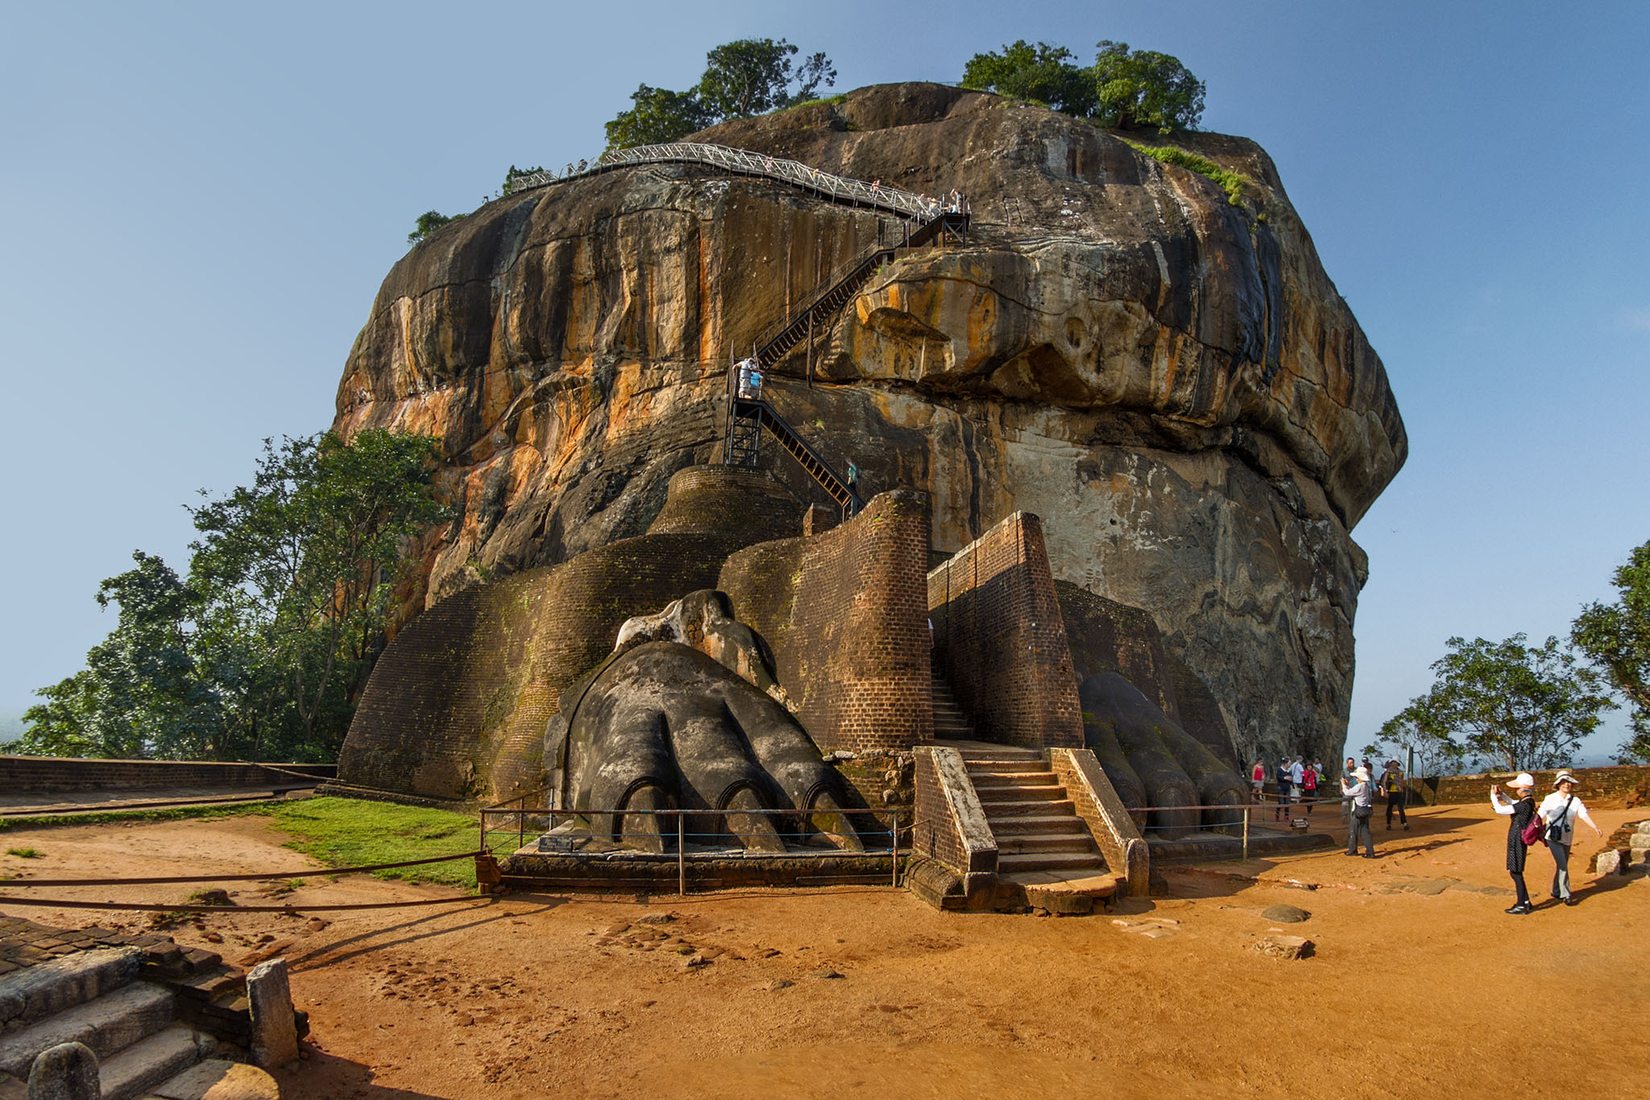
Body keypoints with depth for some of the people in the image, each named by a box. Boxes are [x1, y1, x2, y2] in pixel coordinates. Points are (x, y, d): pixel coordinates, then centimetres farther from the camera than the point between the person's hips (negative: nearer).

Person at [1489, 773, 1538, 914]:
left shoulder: (1524, 805, -24)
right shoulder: (1528, 802, 5)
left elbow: (1500, 810, -22)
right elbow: (1512, 803, 26)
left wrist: (1493, 796, -8)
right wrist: (1501, 795, 13)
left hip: (1517, 842, -9)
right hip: (1518, 840, 9)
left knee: (1516, 872, 2)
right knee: (1515, 871, 19)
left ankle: (1521, 906, 11)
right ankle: (1526, 902, 28)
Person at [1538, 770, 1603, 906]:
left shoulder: (1575, 801, 0)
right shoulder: (1550, 799, -7)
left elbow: (1584, 815, -14)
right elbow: (1540, 816, -9)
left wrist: (1595, 828, -31)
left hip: (1567, 838, 4)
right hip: (1553, 837, -4)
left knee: (1561, 865, 14)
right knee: (1562, 865, -12)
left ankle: (1556, 891, 30)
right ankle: (1565, 895, -5)